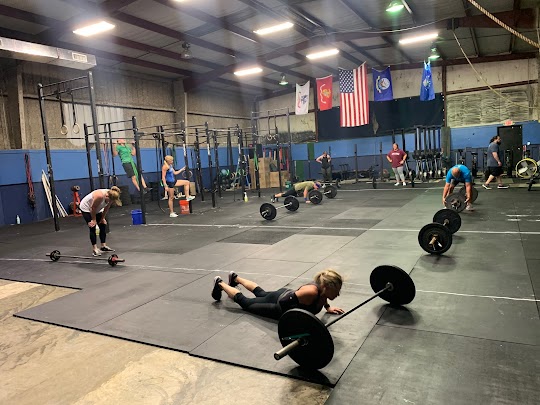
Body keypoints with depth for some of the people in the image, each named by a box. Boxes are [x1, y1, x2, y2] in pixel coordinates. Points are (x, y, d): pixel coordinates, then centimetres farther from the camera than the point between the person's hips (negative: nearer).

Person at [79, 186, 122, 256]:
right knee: (93, 228, -12)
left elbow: (106, 208, -4)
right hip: (86, 208, -7)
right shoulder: (100, 196, -40)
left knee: (103, 225, 2)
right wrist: (93, 220, -17)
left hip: (97, 209, 7)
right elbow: (92, 208, -27)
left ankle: (103, 246, 9)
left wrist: (103, 218, 0)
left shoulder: (111, 196, -20)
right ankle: (94, 249, -8)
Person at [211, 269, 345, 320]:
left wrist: (328, 307, 2)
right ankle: (220, 284, 38)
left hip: (287, 294, 7)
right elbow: (283, 302, -38)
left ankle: (235, 278, 57)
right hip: (278, 303, -7)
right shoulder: (310, 292, -44)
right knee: (244, 302, 17)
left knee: (261, 293, 34)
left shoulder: (323, 288, -20)